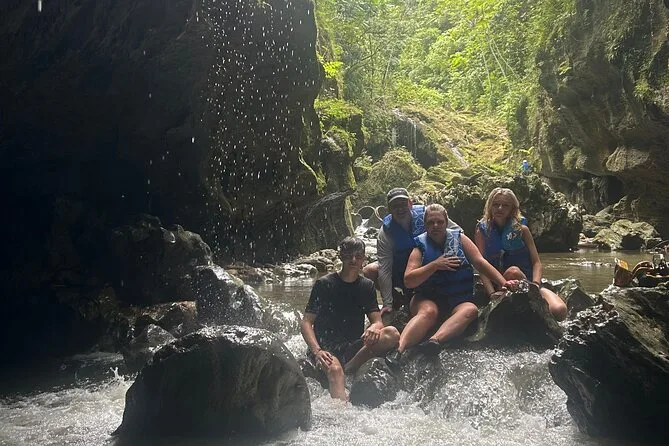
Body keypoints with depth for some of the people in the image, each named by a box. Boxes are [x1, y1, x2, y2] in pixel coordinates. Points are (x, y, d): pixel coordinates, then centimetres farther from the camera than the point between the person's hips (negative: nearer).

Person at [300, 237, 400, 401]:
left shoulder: (367, 286, 11)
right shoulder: (324, 284, -1)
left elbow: (377, 321, 5)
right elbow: (306, 323, -6)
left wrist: (374, 328, -23)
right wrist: (316, 351, -24)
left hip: (354, 348, 4)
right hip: (326, 348, -4)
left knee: (392, 334, -23)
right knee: (334, 368, -39)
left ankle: (349, 368, -25)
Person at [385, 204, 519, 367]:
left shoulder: (459, 239, 9)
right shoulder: (421, 248, 5)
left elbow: (481, 263, 4)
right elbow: (408, 280, -5)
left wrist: (503, 282, -9)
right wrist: (435, 265, -13)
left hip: (459, 302, 2)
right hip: (428, 299, -2)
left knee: (471, 310, -33)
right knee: (428, 311, -36)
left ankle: (435, 339, -56)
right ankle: (399, 350, -56)